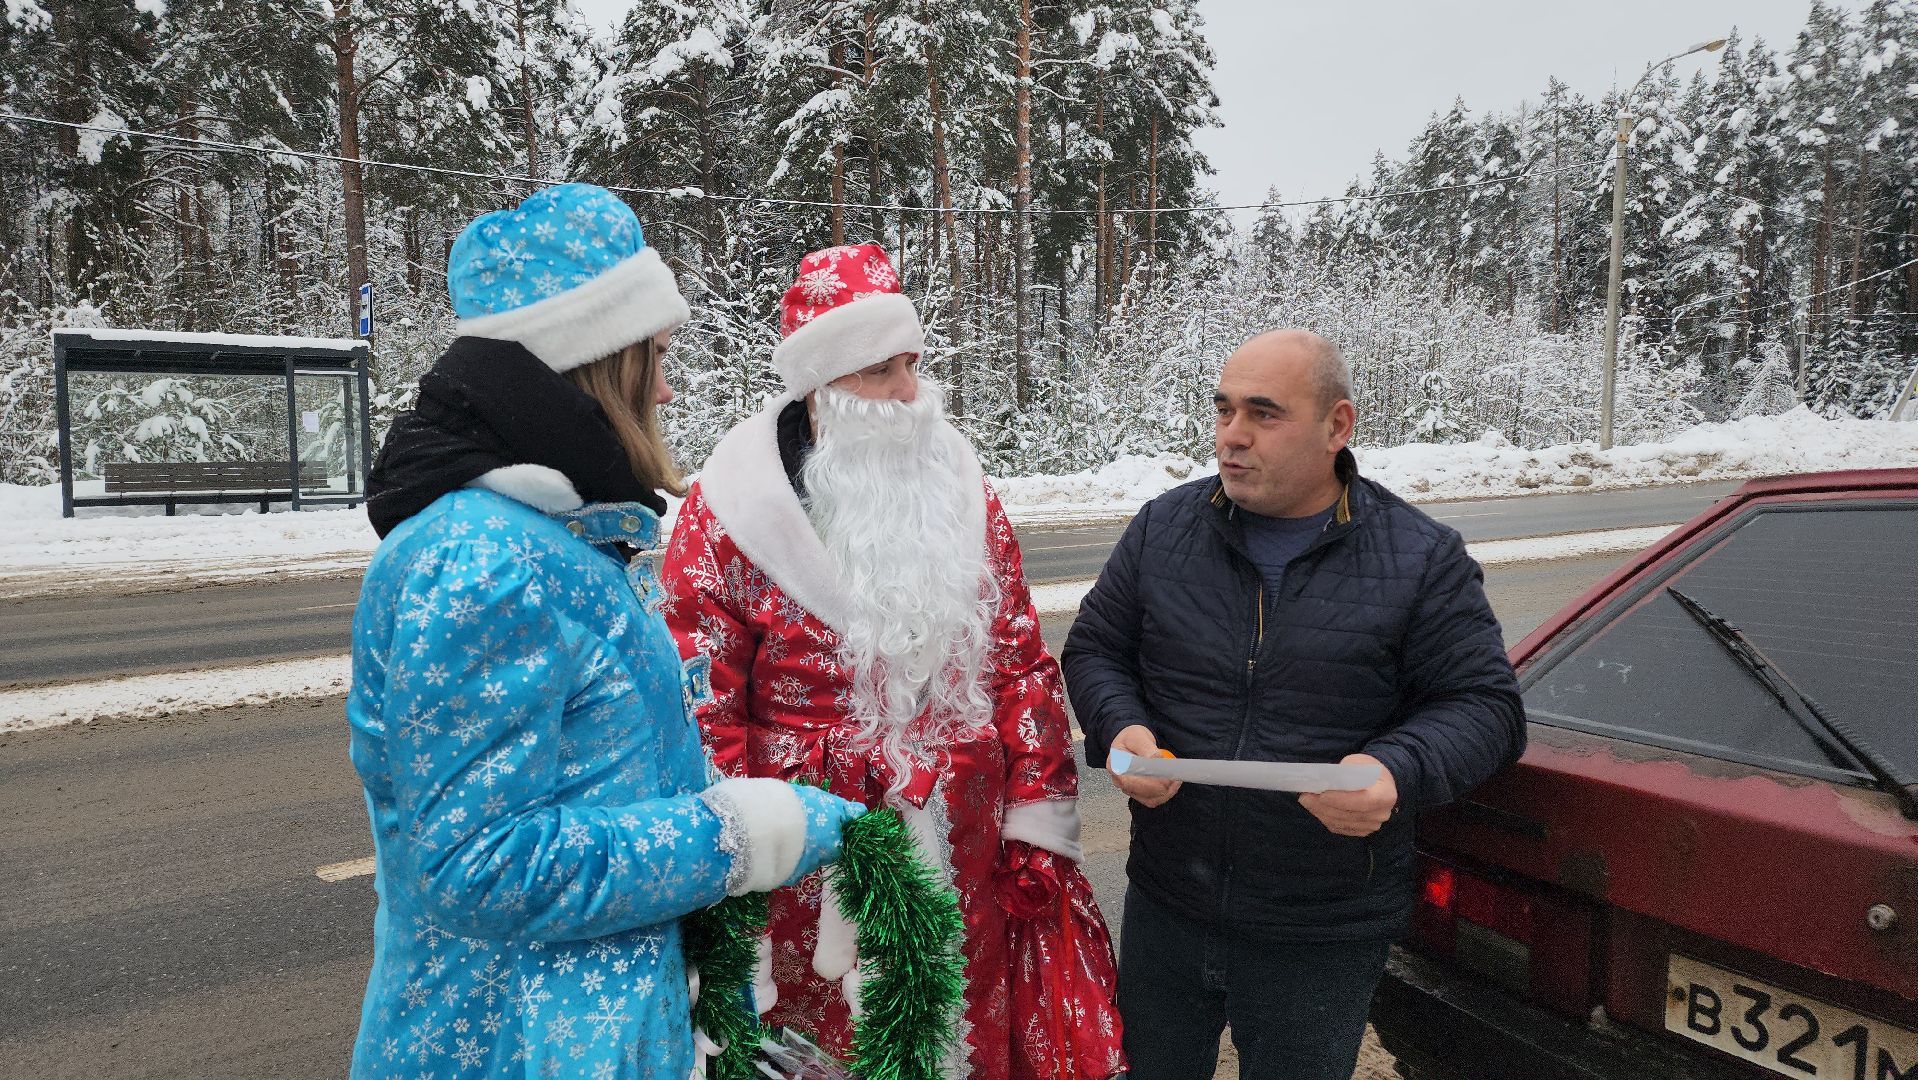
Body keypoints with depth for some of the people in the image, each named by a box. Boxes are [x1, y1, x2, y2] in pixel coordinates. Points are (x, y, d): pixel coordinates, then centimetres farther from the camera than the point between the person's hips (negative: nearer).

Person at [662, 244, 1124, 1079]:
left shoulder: (962, 492, 2)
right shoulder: (731, 512, -10)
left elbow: (1021, 667, 4)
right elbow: (702, 709, -9)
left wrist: (1037, 828, 2)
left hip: (966, 864, 4)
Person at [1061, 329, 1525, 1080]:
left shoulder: (1423, 559, -8)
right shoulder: (1163, 527, -1)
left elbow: (1484, 705, -6)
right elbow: (1093, 650, 6)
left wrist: (1400, 772, -26)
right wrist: (1119, 729, -14)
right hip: (1165, 912, 3)